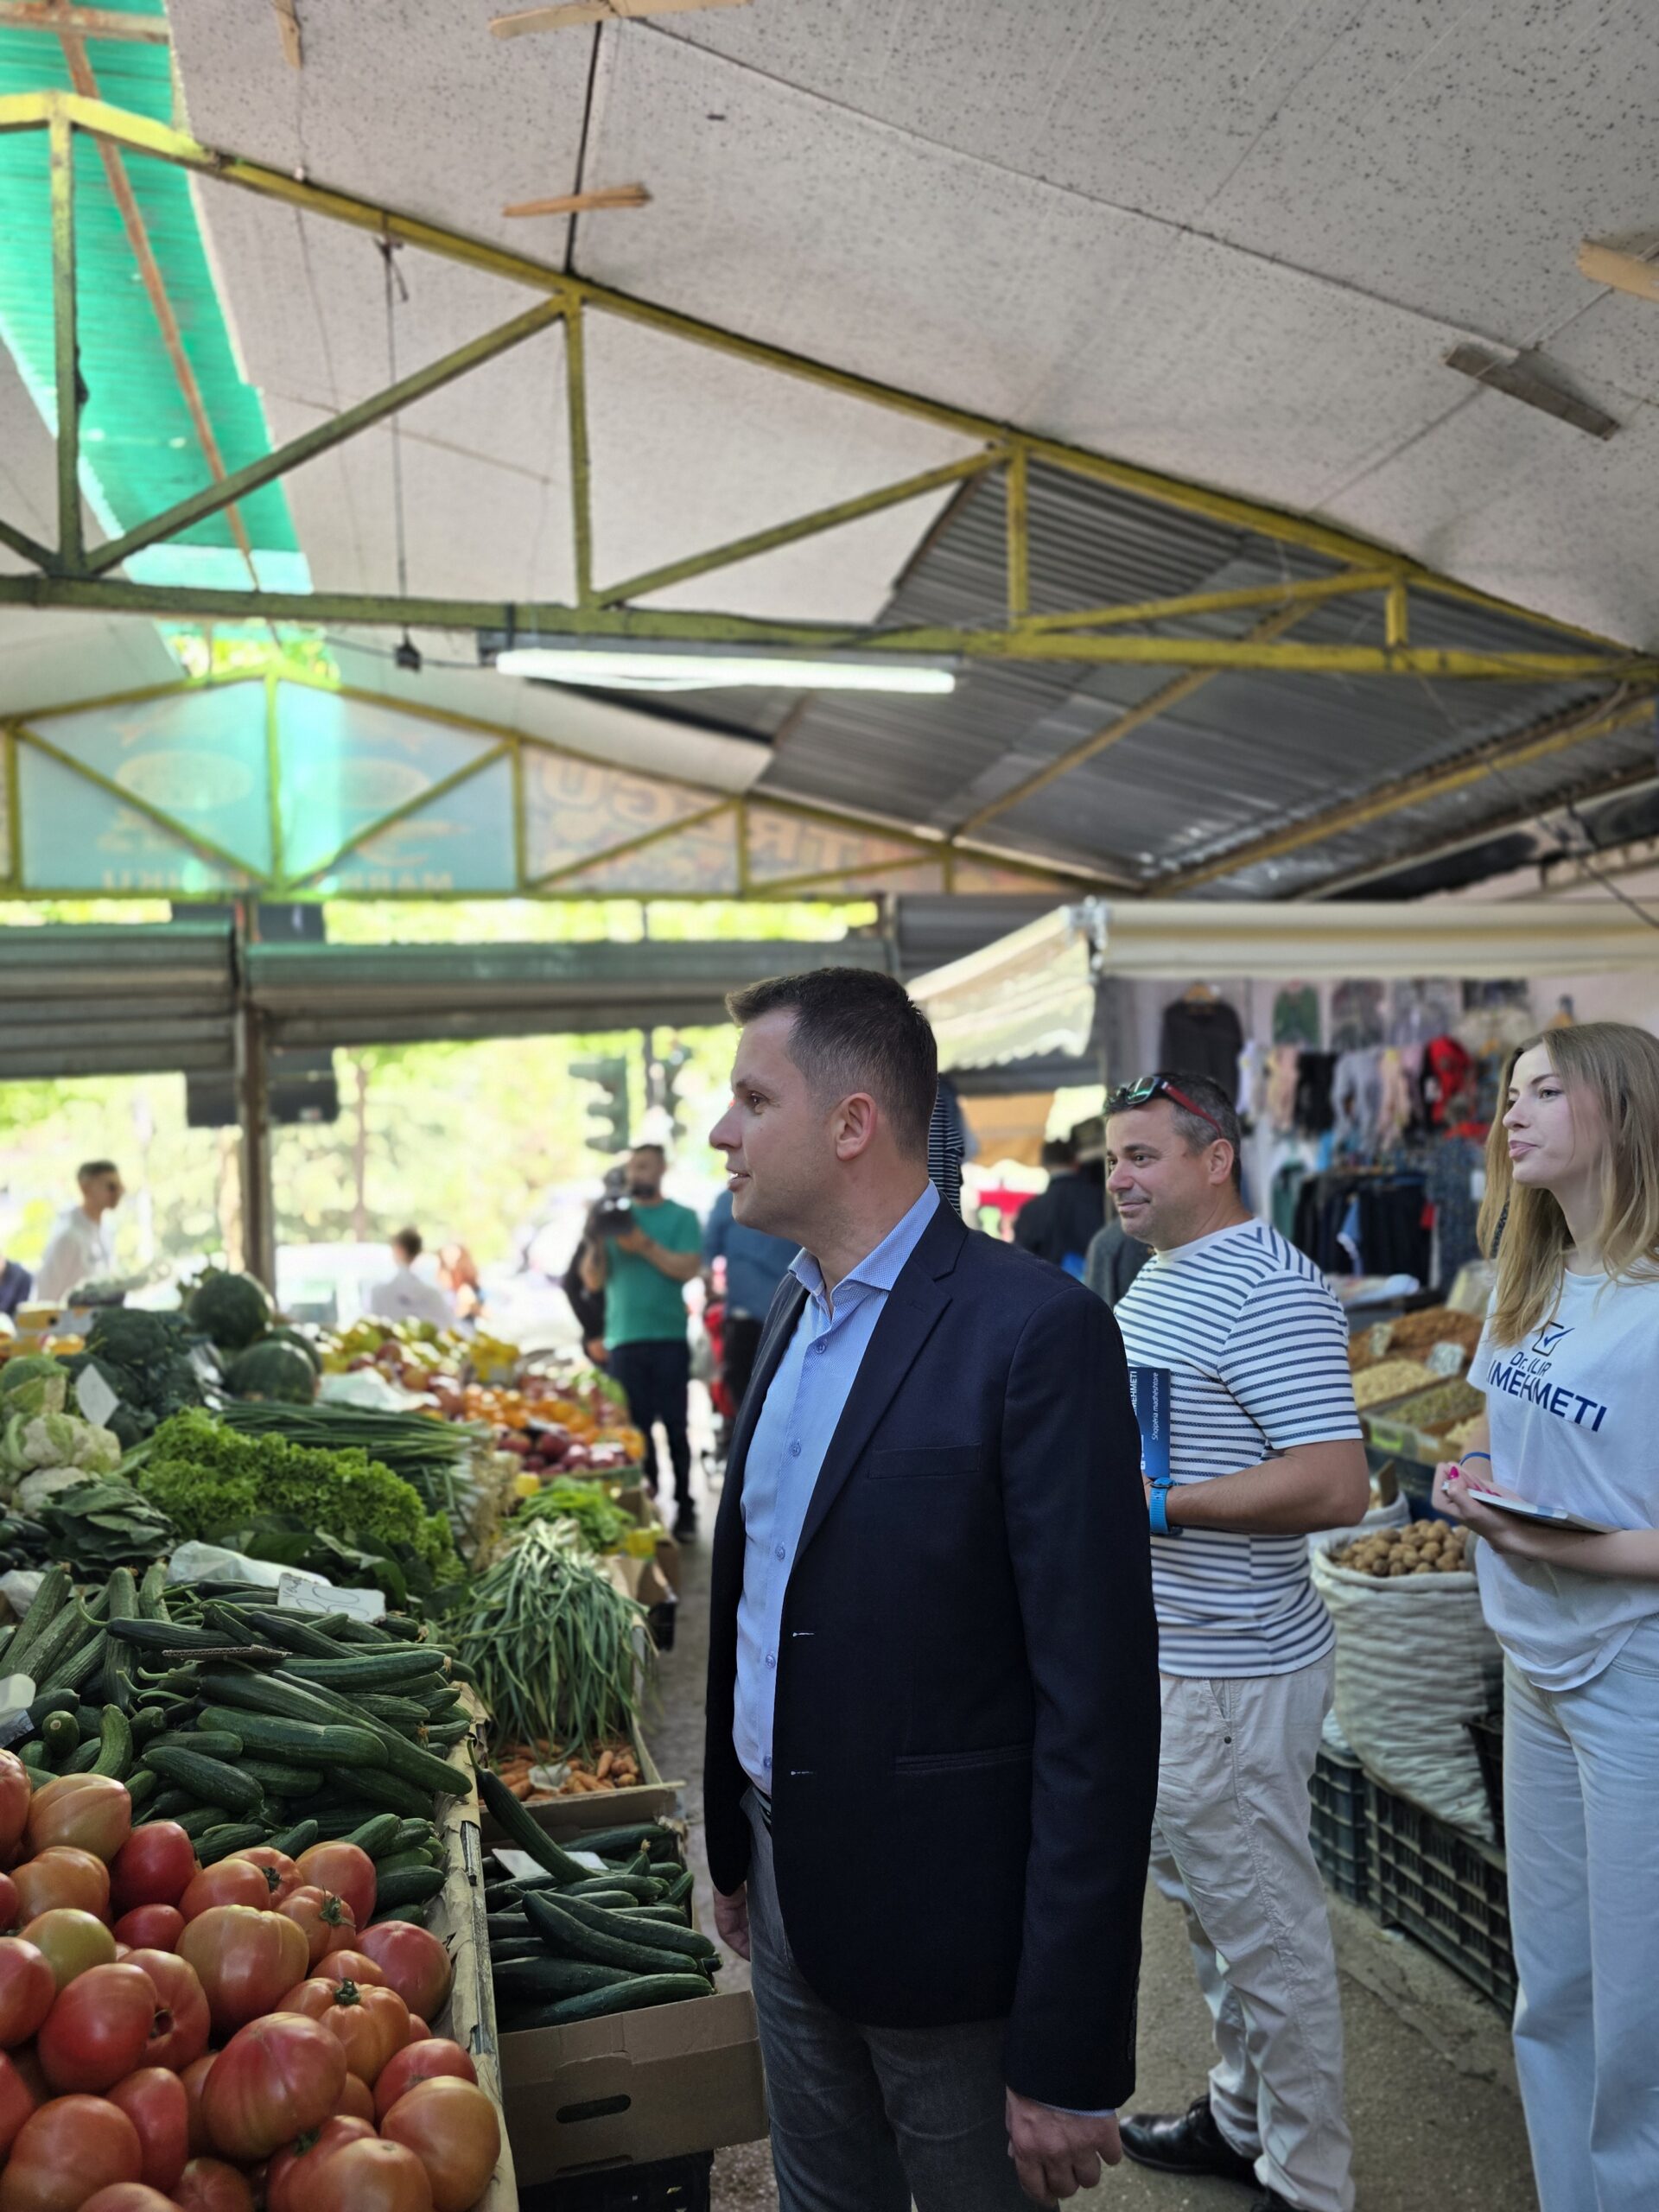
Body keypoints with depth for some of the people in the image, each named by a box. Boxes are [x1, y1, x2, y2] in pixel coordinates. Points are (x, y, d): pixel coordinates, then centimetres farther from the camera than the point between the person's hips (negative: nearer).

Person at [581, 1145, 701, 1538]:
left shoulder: (682, 1217, 6)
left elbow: (688, 1268, -8)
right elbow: (593, 1280, 9)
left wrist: (645, 1246, -17)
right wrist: (596, 1244, -9)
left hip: (669, 1338, -2)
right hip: (624, 1339, 2)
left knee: (675, 1426, -1)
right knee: (634, 1427, 3)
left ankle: (684, 1509, 5)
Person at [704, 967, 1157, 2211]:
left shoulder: (1036, 1332, -21)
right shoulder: (798, 1306, 5)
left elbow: (1098, 1705, -21)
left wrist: (1070, 2060, -19)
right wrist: (737, 1845, 15)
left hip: (943, 1917, -7)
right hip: (789, 1883, 7)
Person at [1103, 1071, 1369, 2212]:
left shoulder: (1268, 1290, -21)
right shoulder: (1162, 1275, 10)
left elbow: (1336, 1483, -28)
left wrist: (1156, 1503, -26)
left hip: (1233, 1669, -10)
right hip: (1166, 1650, 10)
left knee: (1268, 1930, 6)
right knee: (1207, 1903, 23)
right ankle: (1242, 2119, 41)